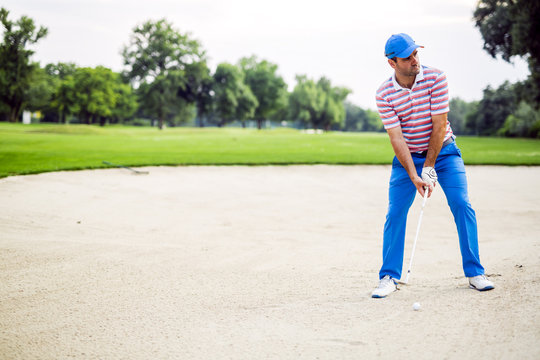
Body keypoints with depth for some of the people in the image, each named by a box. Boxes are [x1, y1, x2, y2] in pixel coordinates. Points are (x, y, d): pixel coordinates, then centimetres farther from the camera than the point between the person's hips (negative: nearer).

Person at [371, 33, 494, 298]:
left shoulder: (436, 78, -15)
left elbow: (439, 126, -16)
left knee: (462, 205, -10)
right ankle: (389, 277, 4)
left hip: (443, 151, 0)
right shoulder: (384, 94, -13)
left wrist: (428, 168, -17)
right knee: (395, 213, -7)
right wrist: (414, 176, -25)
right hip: (407, 156, 0)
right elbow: (396, 139, -16)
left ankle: (474, 273, 1)